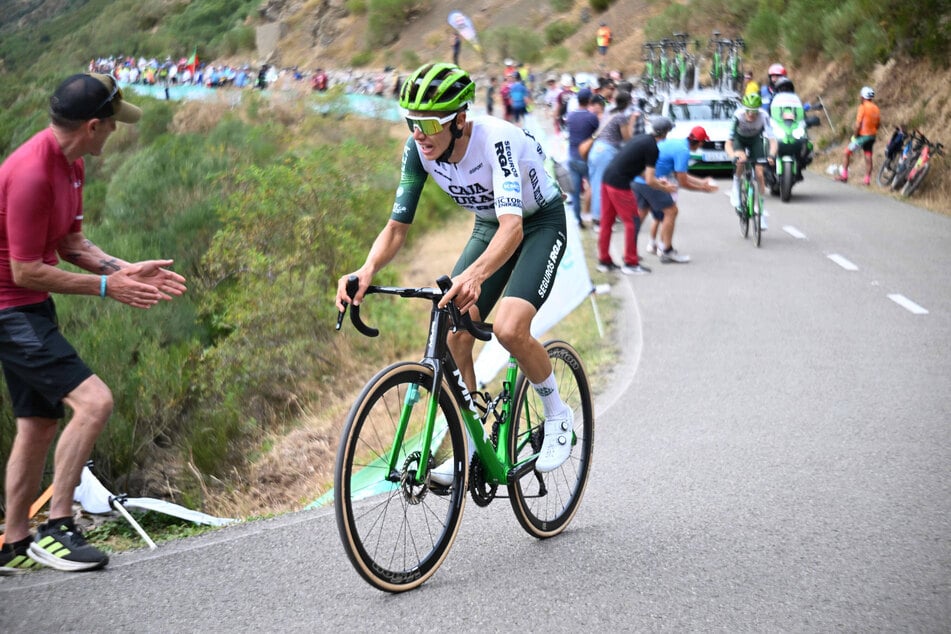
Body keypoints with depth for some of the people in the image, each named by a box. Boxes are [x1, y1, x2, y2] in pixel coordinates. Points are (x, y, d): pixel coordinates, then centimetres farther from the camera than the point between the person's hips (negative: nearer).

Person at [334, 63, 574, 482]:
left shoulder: (495, 140, -37)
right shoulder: (418, 149, -19)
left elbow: (513, 226, -49)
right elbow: (397, 227, -16)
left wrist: (475, 275, -67)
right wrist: (367, 270, -37)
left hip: (542, 222, -6)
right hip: (488, 225, 6)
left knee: (509, 329, -26)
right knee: (454, 335, -9)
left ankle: (558, 417, 0)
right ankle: (469, 451, 5)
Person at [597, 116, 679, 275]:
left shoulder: (641, 138, 15)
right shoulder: (652, 148, -10)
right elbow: (649, 181, -11)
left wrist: (657, 181, 28)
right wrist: (665, 188, 5)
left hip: (607, 178, 9)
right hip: (619, 184, -9)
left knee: (607, 222, 14)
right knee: (632, 222, 2)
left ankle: (604, 261, 22)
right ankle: (631, 263, 6)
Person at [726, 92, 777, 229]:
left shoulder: (763, 117, -34)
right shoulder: (738, 116, -36)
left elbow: (772, 140, -38)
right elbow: (728, 143, -36)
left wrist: (771, 155, -58)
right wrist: (733, 155, -57)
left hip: (756, 140, 1)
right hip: (739, 139, -1)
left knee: (759, 174, -7)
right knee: (741, 160, -34)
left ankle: (761, 210, 5)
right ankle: (736, 186, -6)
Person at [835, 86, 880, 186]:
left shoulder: (863, 107, -14)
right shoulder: (876, 108, 7)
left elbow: (858, 124, -19)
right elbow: (877, 124, 12)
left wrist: (854, 136, -10)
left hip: (862, 135, -6)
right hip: (872, 136, 6)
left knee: (847, 152, 7)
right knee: (868, 157, 9)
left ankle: (844, 175, 6)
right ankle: (867, 179, 9)